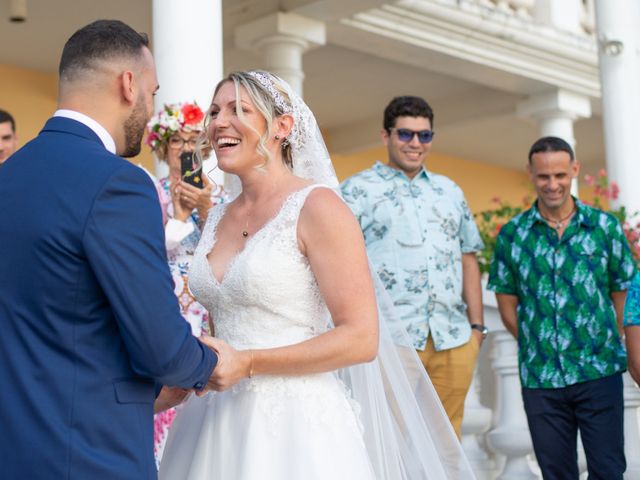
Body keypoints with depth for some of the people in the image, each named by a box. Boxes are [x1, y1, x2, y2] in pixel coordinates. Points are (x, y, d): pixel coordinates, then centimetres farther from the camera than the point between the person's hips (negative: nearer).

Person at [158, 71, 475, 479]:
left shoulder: (317, 206, -10)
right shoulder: (218, 219, 10)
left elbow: (361, 339, -16)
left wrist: (247, 364, -18)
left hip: (294, 425, -6)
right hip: (216, 424, 7)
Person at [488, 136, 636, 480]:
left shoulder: (605, 227, 2)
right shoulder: (512, 235, 3)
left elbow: (623, 294, 6)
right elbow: (507, 304, 7)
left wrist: (605, 345, 3)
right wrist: (537, 346, 2)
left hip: (599, 372, -1)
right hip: (540, 378, 1)